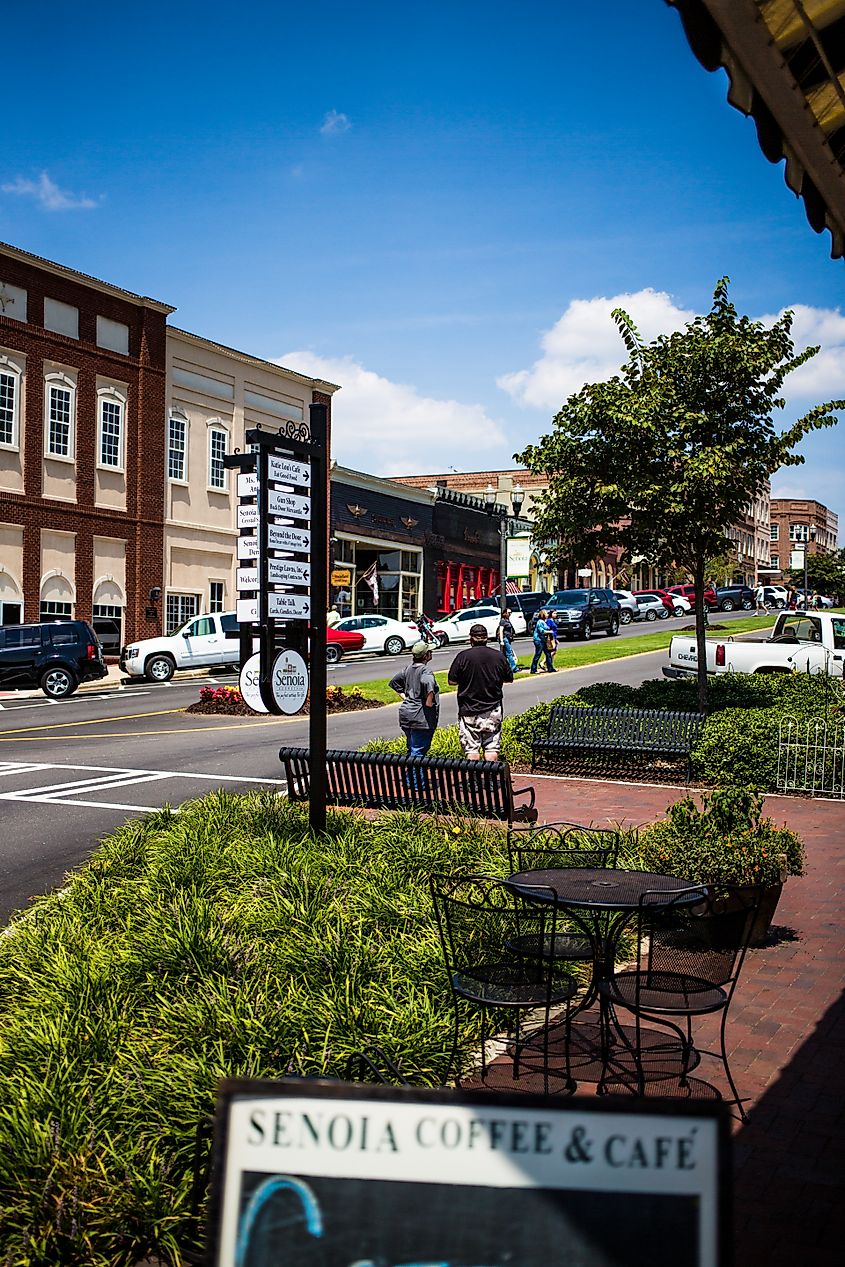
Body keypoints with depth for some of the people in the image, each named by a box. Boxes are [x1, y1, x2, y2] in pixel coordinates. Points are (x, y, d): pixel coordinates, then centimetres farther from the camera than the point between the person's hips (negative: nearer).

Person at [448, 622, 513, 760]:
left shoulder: (463, 656, -8)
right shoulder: (499, 656, 0)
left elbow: (452, 681, -6)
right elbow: (509, 678, 11)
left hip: (469, 709, -2)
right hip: (493, 710, 2)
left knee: (471, 748, 2)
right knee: (491, 747, 7)